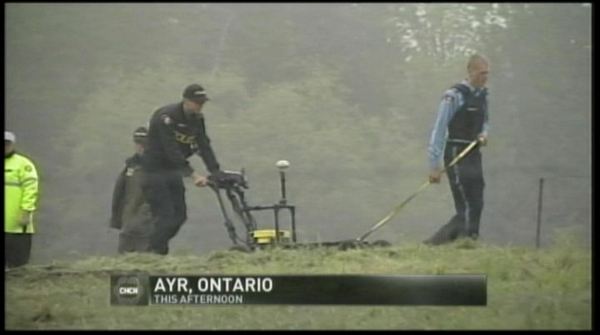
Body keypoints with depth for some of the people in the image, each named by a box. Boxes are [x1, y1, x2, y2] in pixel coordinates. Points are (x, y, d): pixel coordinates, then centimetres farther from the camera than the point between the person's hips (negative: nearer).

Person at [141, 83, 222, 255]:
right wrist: (193, 175, -35)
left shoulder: (197, 119, 1)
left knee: (180, 215, 3)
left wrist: (216, 173, -17)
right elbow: (172, 151, -30)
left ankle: (156, 249, 16)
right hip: (155, 170, -8)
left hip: (173, 170, 8)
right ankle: (156, 253, -8)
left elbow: (205, 146, -4)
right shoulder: (166, 117, -23)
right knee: (166, 215, -15)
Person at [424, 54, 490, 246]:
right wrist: (434, 166, -17)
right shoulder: (454, 96, -13)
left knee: (476, 206, 8)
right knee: (468, 208, -13)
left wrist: (484, 133, 2)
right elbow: (439, 131, -14)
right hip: (456, 155, -8)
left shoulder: (482, 95, 11)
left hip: (474, 155, 8)